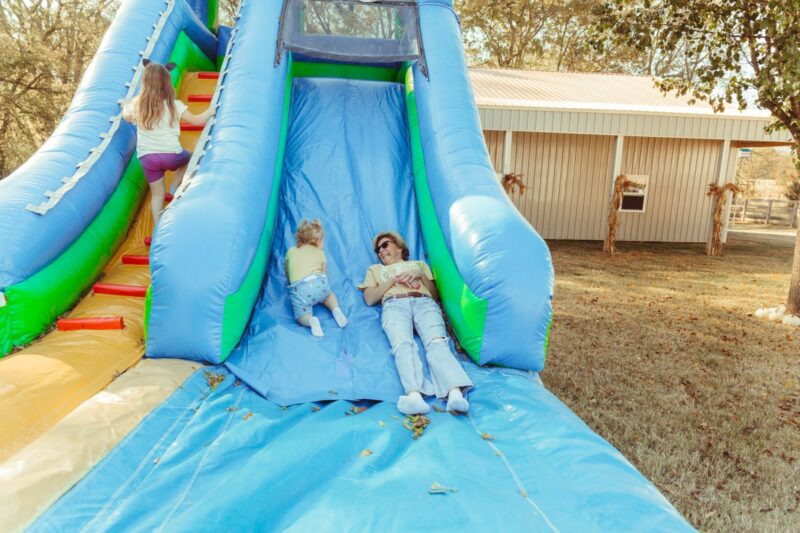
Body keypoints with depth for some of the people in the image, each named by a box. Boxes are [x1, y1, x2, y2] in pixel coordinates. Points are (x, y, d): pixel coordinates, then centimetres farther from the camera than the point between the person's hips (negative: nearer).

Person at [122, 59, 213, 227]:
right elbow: (197, 120, 0)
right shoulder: (174, 105, -9)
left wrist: (126, 107, 43)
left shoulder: (137, 104, 0)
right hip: (171, 155, -3)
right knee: (190, 156, 32)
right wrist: (211, 111, 17)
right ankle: (175, 186, 16)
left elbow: (127, 117, 21)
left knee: (157, 194, 14)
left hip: (147, 157, 3)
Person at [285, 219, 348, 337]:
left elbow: (287, 273, 33)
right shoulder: (320, 253, 20)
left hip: (299, 289, -1)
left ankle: (311, 320, -27)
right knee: (328, 294, 33)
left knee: (302, 317, 8)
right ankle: (335, 309, 3)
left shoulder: (291, 251, 23)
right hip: (318, 283, 1)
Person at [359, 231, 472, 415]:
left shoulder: (419, 264, 37)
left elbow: (435, 294, 25)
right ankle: (414, 395, -60)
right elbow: (369, 299, 18)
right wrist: (394, 279, 7)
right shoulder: (375, 269, 37)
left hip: (425, 303, 1)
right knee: (403, 344, -36)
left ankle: (455, 393, -56)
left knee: (437, 342, -33)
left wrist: (420, 274, 7)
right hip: (394, 305, 0)